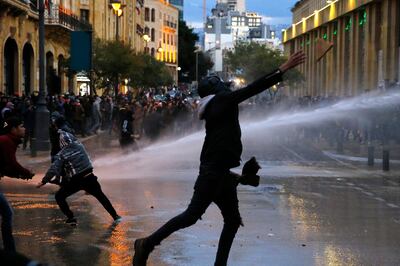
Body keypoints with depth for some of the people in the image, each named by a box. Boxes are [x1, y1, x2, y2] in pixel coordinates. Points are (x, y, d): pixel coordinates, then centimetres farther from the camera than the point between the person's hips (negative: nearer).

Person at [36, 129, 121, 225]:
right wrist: (63, 133, 38)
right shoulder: (80, 146, 1)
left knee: (59, 196, 14)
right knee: (100, 196, 24)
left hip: (75, 182, -4)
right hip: (89, 178, 4)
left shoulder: (61, 154, -10)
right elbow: (75, 140, 26)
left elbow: (54, 170, -16)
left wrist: (44, 181, -8)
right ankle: (115, 216, 25)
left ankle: (71, 218, 4)